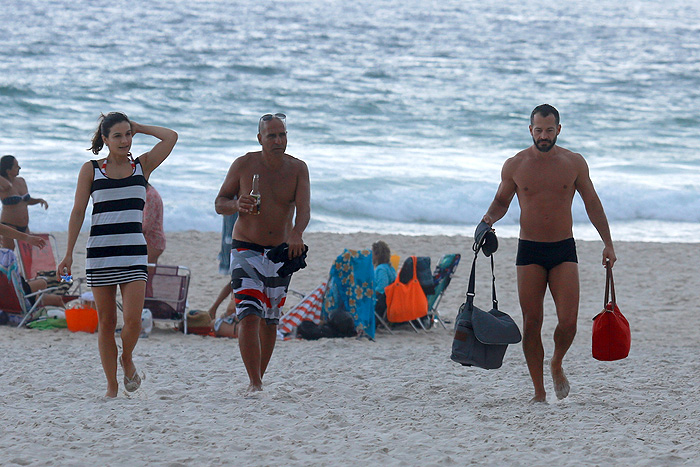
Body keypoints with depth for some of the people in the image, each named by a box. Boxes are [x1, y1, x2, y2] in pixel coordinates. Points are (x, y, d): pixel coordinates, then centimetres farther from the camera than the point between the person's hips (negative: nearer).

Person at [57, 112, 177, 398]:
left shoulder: (142, 165, 8)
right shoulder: (91, 170, 6)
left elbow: (171, 137, -3)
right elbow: (78, 213, 5)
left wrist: (138, 128, 6)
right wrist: (68, 253, 0)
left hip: (134, 253, 0)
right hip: (100, 252, 0)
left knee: (133, 320, -12)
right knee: (106, 322, 3)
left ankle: (127, 359, 19)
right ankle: (111, 386, 13)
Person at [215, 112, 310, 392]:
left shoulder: (297, 169, -3)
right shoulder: (243, 165, -6)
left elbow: (304, 208, -16)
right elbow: (219, 204, 0)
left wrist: (296, 233, -37)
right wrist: (236, 205, -23)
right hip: (246, 249, -3)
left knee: (270, 320, 11)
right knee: (248, 316, -17)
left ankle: (258, 379, 26)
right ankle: (255, 383, -19)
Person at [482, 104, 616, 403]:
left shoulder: (574, 163, 2)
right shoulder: (514, 165, 1)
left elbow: (592, 203, 11)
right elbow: (501, 201, 14)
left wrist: (607, 243, 9)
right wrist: (489, 218, -8)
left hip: (564, 250, 0)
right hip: (529, 251, 0)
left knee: (568, 322, -11)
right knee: (531, 324, -3)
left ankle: (557, 365, 20)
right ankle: (539, 392, 7)